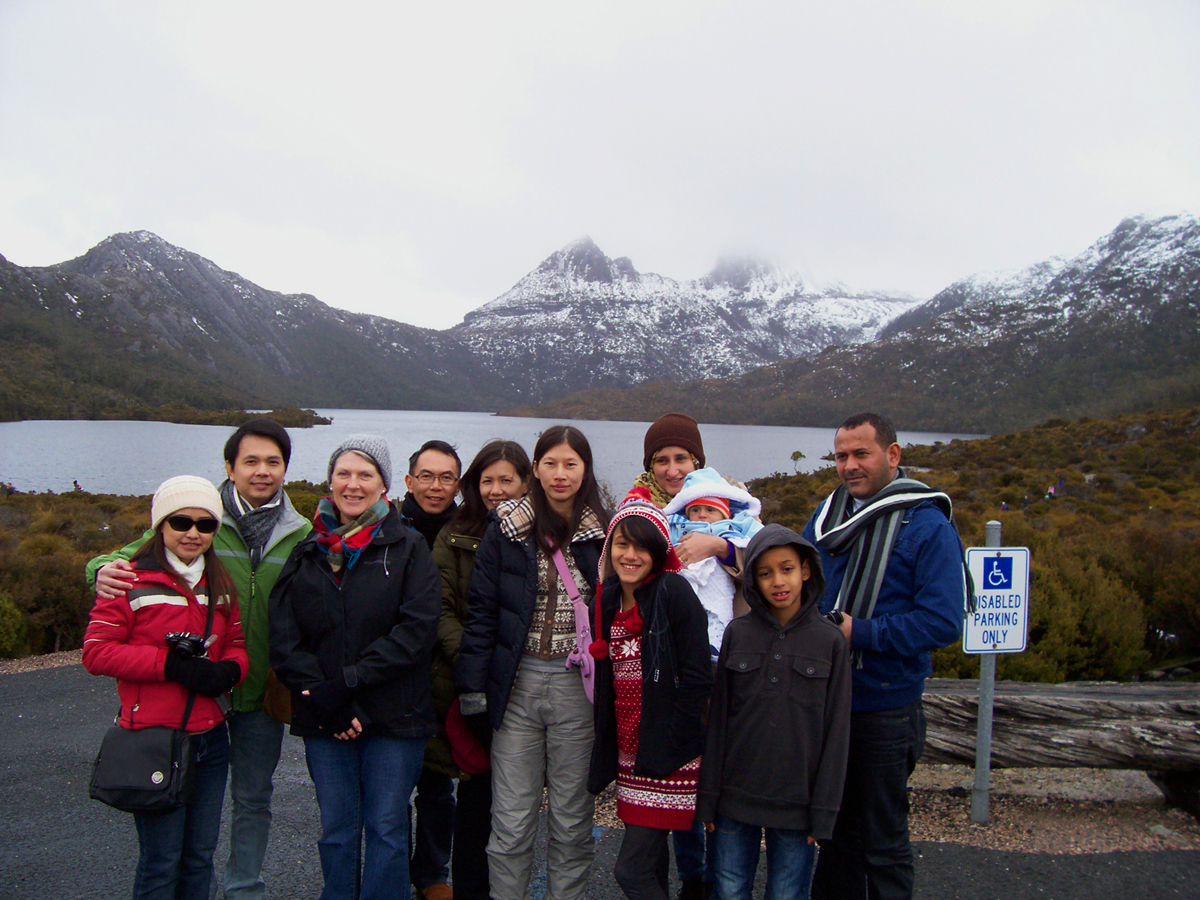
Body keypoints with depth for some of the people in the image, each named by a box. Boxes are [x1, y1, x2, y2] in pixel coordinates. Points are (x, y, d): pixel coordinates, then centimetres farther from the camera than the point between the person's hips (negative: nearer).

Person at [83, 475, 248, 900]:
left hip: (211, 737, 6)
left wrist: (229, 669, -9)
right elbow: (96, 652, -12)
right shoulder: (131, 580, -8)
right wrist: (170, 663, -21)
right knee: (161, 863, 3)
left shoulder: (221, 585, 10)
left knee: (200, 857, 15)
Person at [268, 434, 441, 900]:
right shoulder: (308, 552, 8)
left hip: (393, 718, -3)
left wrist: (347, 682, -17)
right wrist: (321, 696, -13)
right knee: (336, 830, 13)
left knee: (387, 830, 6)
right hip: (324, 721, 3)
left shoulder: (408, 548, -1)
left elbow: (415, 631, -12)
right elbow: (283, 638, 0)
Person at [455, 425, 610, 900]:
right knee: (511, 822, 6)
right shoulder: (506, 531, 0)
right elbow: (481, 610, -1)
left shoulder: (602, 533, 2)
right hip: (516, 686, 0)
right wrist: (473, 688, -5)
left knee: (572, 821, 11)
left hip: (578, 689, 1)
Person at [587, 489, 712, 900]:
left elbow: (696, 677, -15)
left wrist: (667, 751, -16)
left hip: (669, 758, -7)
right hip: (629, 757, 7)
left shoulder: (673, 592, -11)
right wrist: (607, 752, 11)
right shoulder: (609, 599, 9)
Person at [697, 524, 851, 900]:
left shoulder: (829, 640, -4)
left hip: (796, 803, -1)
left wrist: (823, 812, -3)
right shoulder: (737, 633, -1)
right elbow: (718, 717, 3)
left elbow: (836, 729, -2)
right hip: (736, 798, 1)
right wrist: (709, 797, 2)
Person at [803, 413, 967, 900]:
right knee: (835, 827, 20)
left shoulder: (928, 526, -12)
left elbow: (942, 622, -19)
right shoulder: (828, 513, 6)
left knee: (883, 840, 10)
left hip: (885, 711, -5)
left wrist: (861, 633, -21)